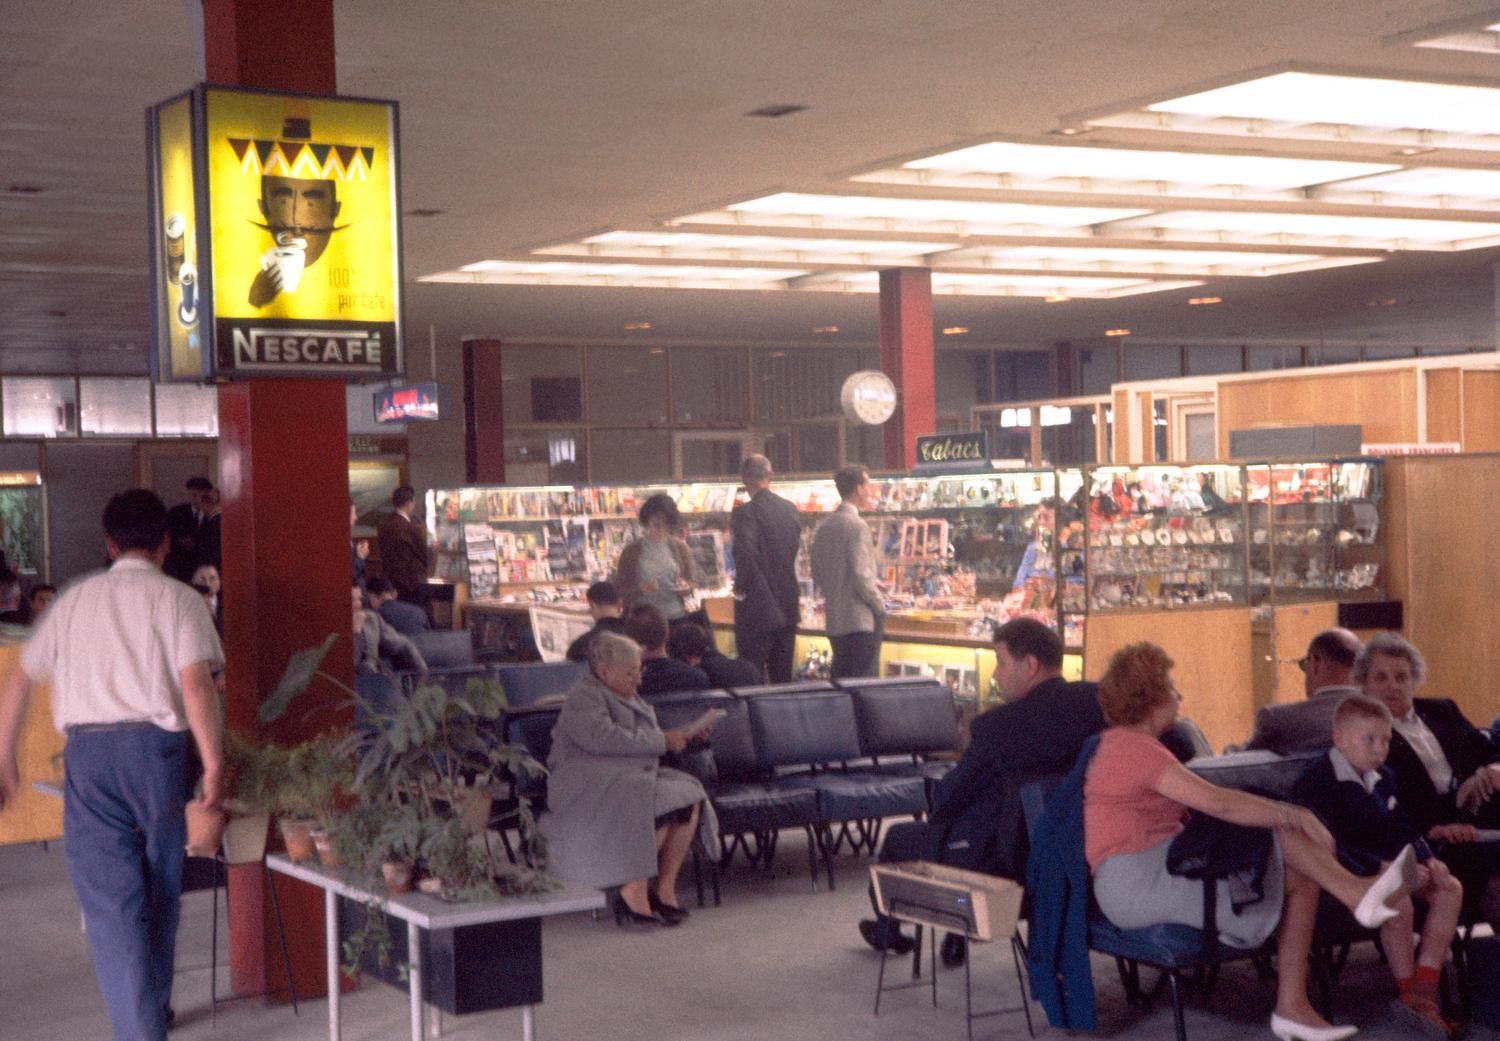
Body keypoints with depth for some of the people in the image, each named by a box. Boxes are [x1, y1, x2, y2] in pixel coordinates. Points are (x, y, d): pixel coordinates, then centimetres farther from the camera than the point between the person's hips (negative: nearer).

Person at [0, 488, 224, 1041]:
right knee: (160, 891, 17)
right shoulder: (176, 598, 3)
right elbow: (196, 684, -10)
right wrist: (214, 764, -7)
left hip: (87, 751, 1)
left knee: (110, 898, -1)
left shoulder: (76, 598, 14)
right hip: (157, 747, -1)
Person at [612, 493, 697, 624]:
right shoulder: (632, 551, 2)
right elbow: (619, 589, 2)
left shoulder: (679, 548, 8)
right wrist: (640, 589, -17)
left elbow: (691, 582, 15)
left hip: (676, 618, 2)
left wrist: (685, 587, -8)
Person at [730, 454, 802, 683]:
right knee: (783, 676, 14)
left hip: (757, 608, -6)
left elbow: (745, 553, -27)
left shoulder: (745, 512, -15)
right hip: (788, 605, 6)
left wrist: (741, 588, -13)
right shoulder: (789, 508, 6)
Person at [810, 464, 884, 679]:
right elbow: (861, 577, -18)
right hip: (860, 620, -8)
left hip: (834, 621, 8)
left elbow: (817, 575, 14)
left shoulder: (824, 526, 9)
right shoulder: (856, 526, -15)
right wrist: (880, 605, -5)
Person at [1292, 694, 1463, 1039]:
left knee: (1450, 889, -10)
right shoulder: (1316, 780, -14)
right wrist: (1381, 868, -30)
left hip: (1387, 866, 9)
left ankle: (1425, 987, -15)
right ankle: (1409, 992, -14)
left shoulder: (1382, 778, 15)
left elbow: (1402, 830, 16)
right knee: (1398, 903, -33)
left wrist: (1428, 861, -6)